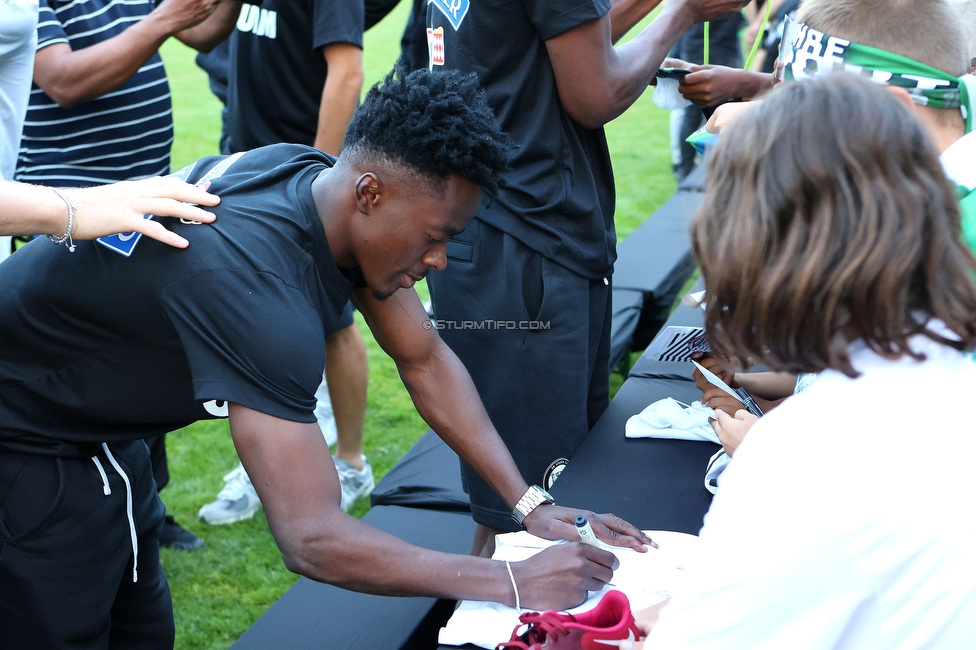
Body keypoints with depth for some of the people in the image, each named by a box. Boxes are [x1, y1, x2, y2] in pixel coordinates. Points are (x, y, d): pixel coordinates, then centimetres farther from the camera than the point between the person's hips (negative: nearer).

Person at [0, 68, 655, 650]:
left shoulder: (326, 184, -11)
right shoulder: (258, 287, -38)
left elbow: (426, 361, -1)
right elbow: (312, 539, -39)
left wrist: (530, 504, -9)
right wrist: (513, 583, -33)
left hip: (99, 430, 9)